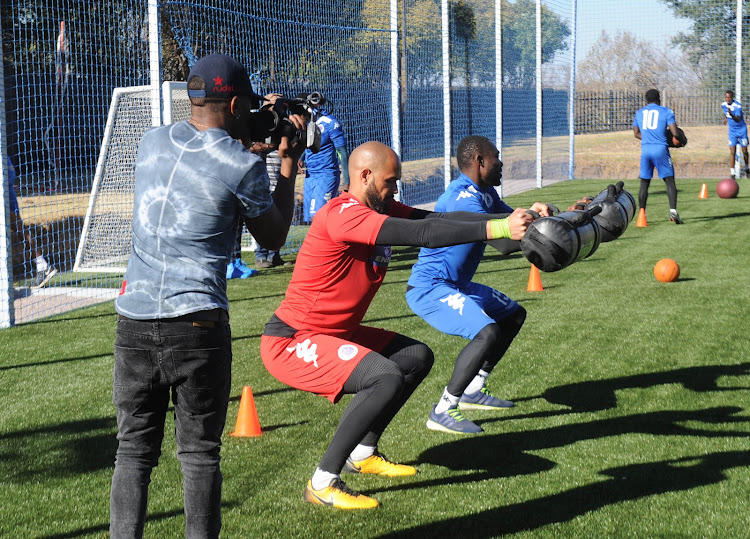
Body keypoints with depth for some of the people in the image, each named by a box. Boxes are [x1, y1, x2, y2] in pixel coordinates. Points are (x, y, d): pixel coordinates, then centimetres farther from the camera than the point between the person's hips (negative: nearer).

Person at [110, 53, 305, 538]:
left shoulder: (154, 140, 11)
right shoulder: (243, 165, -5)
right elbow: (274, 238, 10)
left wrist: (249, 135, 31)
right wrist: (289, 166, 17)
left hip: (134, 321, 4)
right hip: (197, 325, -4)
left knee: (134, 449, 11)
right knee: (199, 452, 6)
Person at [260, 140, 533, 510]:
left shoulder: (381, 209, 7)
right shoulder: (343, 214, -25)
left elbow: (439, 220, -3)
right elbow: (424, 234, -33)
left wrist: (513, 217, -14)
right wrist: (498, 229, -34)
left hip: (333, 334, 11)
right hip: (290, 343, -11)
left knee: (418, 357, 18)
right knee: (388, 379, -29)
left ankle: (363, 454, 25)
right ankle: (322, 484, -16)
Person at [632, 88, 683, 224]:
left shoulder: (639, 113, 14)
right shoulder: (666, 112, 3)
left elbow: (636, 134, 21)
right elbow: (675, 133, -4)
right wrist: (679, 138, 16)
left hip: (645, 150, 3)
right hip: (661, 150, -3)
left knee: (644, 183, 11)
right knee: (670, 181, 1)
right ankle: (673, 211, -13)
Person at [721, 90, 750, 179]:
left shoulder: (737, 106, -25)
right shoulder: (723, 104, -7)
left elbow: (738, 119, -38)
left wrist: (731, 115, -55)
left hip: (741, 130, -3)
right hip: (732, 131, 3)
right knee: (732, 152, -6)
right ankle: (732, 174, -6)